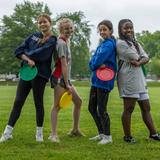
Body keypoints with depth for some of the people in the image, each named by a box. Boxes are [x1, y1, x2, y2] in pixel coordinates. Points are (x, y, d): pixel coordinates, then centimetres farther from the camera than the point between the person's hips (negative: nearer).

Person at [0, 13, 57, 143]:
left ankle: (39, 133, 17)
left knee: (38, 103, 4)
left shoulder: (52, 41, -4)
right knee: (18, 102, 3)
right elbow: (19, 50, 4)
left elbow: (40, 54, -19)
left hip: (40, 74, -5)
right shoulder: (34, 36, 12)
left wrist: (27, 53, -4)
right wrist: (28, 59, -13)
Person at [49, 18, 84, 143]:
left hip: (66, 78, 10)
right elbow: (64, 65, -19)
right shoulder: (62, 43, -14)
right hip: (60, 78, -10)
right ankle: (53, 134, -8)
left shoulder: (66, 41, 14)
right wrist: (67, 85, -20)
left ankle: (75, 130, 24)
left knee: (78, 101, 14)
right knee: (57, 106, -10)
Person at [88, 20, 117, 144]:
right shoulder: (101, 44, 15)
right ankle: (101, 133, 26)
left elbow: (98, 60, -21)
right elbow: (92, 63, 7)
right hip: (96, 80, 9)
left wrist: (95, 64, -1)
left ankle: (107, 136, 10)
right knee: (92, 108, 14)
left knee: (101, 109, -3)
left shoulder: (109, 44, -12)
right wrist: (98, 65, -12)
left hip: (104, 81, -9)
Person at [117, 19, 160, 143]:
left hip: (139, 79, 8)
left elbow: (146, 58, 5)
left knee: (146, 107, 11)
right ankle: (127, 136, 6)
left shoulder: (136, 43, 19)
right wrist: (140, 59, 7)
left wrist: (139, 63, -13)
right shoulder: (120, 43, -8)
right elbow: (136, 57, -13)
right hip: (128, 80, -8)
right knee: (129, 108, -3)